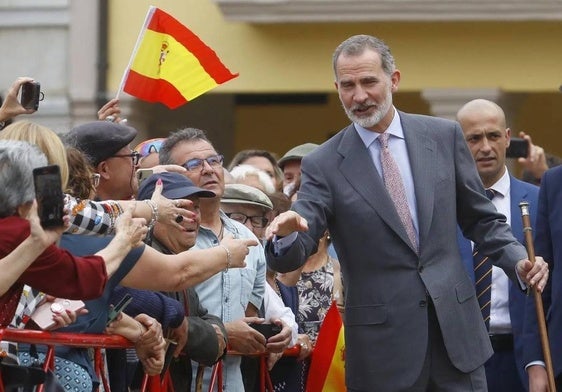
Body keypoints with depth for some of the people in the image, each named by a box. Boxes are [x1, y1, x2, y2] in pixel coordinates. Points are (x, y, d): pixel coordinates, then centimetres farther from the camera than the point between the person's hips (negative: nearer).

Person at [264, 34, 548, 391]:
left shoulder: (444, 136, 5)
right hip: (382, 343, -2)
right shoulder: (324, 165, -2)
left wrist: (517, 260, -5)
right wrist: (287, 235, -31)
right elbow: (293, 255, -8)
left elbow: (481, 218, 12)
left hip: (455, 328, 2)